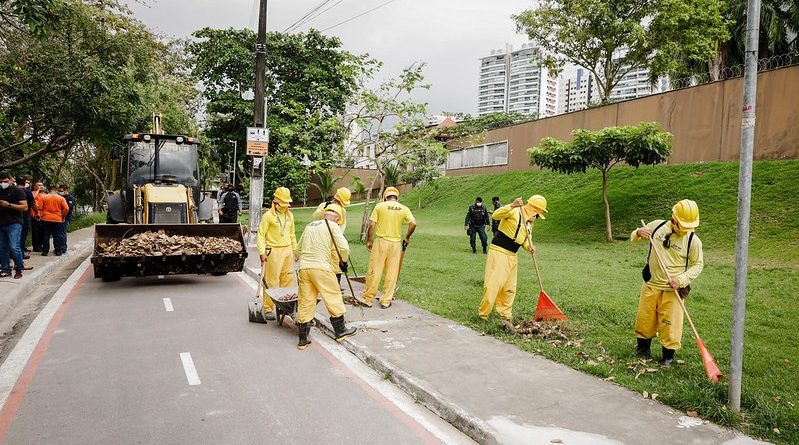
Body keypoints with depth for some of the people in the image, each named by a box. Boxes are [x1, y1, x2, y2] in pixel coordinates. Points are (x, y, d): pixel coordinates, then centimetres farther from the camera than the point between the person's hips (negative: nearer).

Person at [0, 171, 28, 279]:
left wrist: (9, 205, -18)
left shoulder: (17, 191, -2)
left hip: (14, 224, -6)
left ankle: (19, 269, 0)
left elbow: (25, 207, -10)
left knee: (14, 247, -12)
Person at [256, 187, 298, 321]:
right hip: (273, 251, -6)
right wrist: (262, 252, -14)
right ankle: (268, 309, 2)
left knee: (288, 279, 9)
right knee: (271, 281, -4)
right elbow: (261, 235, -8)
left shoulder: (290, 215, 14)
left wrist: (295, 249, 22)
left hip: (287, 251, 6)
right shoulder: (268, 216, -7)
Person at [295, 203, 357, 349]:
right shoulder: (333, 226, 1)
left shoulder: (309, 226, 20)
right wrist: (343, 261, 10)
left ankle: (303, 339, 15)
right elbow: (344, 248, -8)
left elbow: (299, 247, 23)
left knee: (305, 302, 10)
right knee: (334, 297, 10)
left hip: (303, 267, 6)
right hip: (321, 267, -6)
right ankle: (340, 331, 20)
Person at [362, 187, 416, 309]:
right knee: (392, 273, 9)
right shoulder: (404, 209, 3)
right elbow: (413, 223, -8)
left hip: (381, 241, -2)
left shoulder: (380, 206, -2)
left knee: (374, 271, 5)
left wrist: (369, 240, 5)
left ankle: (368, 298, 10)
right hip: (396, 243, 2)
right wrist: (407, 237, 7)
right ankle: (386, 301, 14)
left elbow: (372, 225, -5)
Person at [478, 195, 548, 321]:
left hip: (512, 256, 8)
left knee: (509, 288, 14)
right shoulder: (515, 212, -12)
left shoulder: (530, 222, 14)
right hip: (498, 252, -8)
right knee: (493, 284, -9)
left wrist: (529, 247, -7)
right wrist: (512, 206, -38)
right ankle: (483, 313, 4)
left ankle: (505, 313, 28)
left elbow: (525, 240, 16)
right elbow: (495, 216, -27)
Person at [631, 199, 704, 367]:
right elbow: (633, 237, 8)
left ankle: (668, 356, 20)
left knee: (670, 324, 2)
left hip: (672, 290, -2)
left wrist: (681, 279, -17)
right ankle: (643, 348, 32)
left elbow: (698, 264, -3)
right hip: (651, 284, 3)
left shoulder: (693, 240, -11)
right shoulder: (657, 226, -5)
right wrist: (639, 233, -17)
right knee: (644, 318, 12)